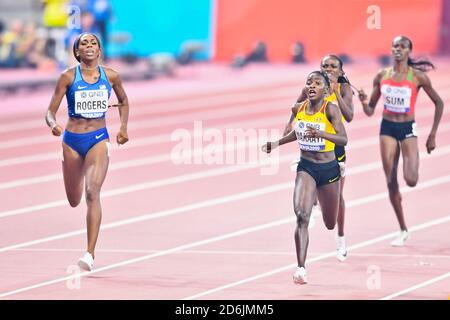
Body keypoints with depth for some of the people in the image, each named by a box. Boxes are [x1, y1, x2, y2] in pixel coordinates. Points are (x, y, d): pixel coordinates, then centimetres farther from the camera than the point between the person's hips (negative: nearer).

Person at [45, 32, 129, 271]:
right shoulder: (68, 77, -6)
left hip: (98, 139, -1)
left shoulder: (111, 76, -1)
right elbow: (50, 111, -5)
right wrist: (53, 125, -27)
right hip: (72, 140, 1)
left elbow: (124, 102, 18)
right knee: (74, 201, 15)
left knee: (92, 192, -21)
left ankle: (90, 254, -23)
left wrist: (123, 127, 4)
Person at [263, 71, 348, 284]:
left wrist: (320, 133, -38)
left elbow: (343, 139, -23)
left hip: (328, 169, -2)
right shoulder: (299, 108, -1)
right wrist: (276, 143, 13)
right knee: (301, 215, -22)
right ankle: (301, 268, -20)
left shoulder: (331, 109, -14)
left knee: (330, 224, 15)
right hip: (306, 168, 2)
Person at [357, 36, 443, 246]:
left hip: (408, 129, -3)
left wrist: (433, 134, -1)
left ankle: (412, 169, 20)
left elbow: (438, 103, 1)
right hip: (387, 128, 3)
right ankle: (403, 231, 13)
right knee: (391, 183, 1)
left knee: (410, 180, -20)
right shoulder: (382, 76, 2)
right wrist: (364, 102, -15)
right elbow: (370, 110, 8)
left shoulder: (418, 76, -7)